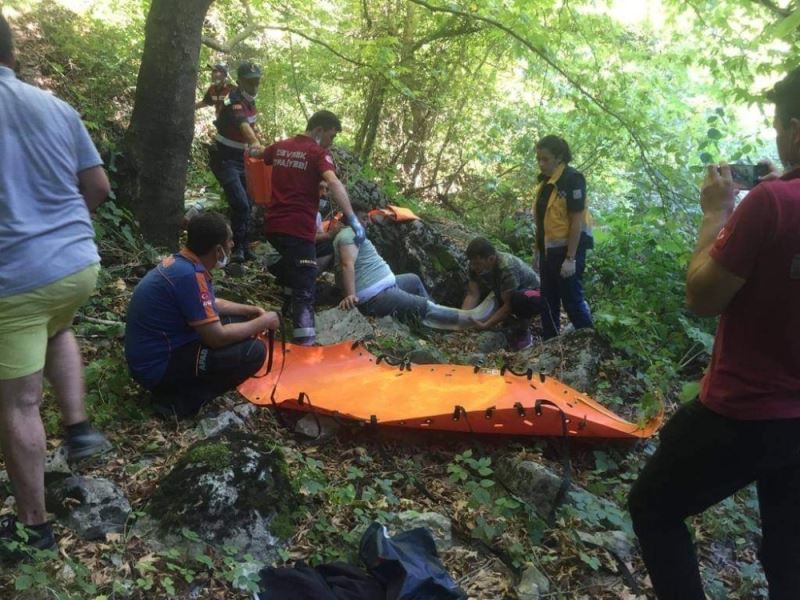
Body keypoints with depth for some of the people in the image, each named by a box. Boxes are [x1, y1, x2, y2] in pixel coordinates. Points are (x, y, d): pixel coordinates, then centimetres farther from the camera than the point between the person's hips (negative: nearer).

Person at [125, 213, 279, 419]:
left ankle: (179, 387, 8)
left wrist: (251, 311, 11)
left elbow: (211, 304, 21)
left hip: (155, 352, 10)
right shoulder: (190, 275, -25)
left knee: (237, 323, 15)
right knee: (253, 351, -17)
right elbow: (217, 337, -24)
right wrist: (263, 322, -10)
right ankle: (179, 400, -9)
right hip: (158, 365, -10)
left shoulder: (180, 262, 4)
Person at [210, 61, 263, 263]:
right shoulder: (234, 102, -23)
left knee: (247, 204, 12)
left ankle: (243, 247, 25)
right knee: (240, 204, -18)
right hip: (226, 160, -8)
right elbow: (242, 124, -44)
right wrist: (254, 143, -61)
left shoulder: (250, 101, 4)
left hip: (242, 158, 9)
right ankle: (238, 248, -3)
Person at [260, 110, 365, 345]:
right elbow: (334, 183, -25)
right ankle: (304, 339, -18)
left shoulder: (280, 147, 15)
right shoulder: (318, 153, -6)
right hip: (298, 229, -7)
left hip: (273, 225, 7)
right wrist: (352, 218, -31)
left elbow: (257, 154, 37)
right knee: (304, 288, -8)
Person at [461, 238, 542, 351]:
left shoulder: (507, 267, -35)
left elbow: (508, 305, -34)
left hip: (534, 295, -8)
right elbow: (473, 294, -19)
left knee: (520, 299, -40)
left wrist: (486, 325, -39)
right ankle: (513, 322, 3)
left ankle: (522, 333, -11)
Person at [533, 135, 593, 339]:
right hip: (549, 249, 9)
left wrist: (570, 258, -22)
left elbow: (577, 221, -20)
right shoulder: (545, 181, 8)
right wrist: (537, 249, 14)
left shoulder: (572, 179, -16)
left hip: (568, 248, -9)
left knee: (572, 299, -2)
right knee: (548, 300, 15)